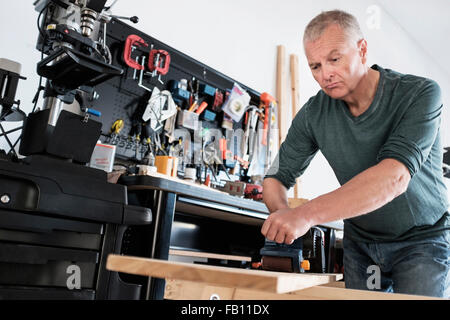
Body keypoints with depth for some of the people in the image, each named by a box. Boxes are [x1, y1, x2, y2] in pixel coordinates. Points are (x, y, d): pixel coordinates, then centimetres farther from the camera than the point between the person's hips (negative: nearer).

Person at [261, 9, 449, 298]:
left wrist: (307, 214, -48)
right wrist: (284, 215, -29)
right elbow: (276, 178, -6)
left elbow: (394, 177, -37)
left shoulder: (420, 94, -22)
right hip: (359, 240, 3)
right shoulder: (314, 114, -11)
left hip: (422, 238, -2)